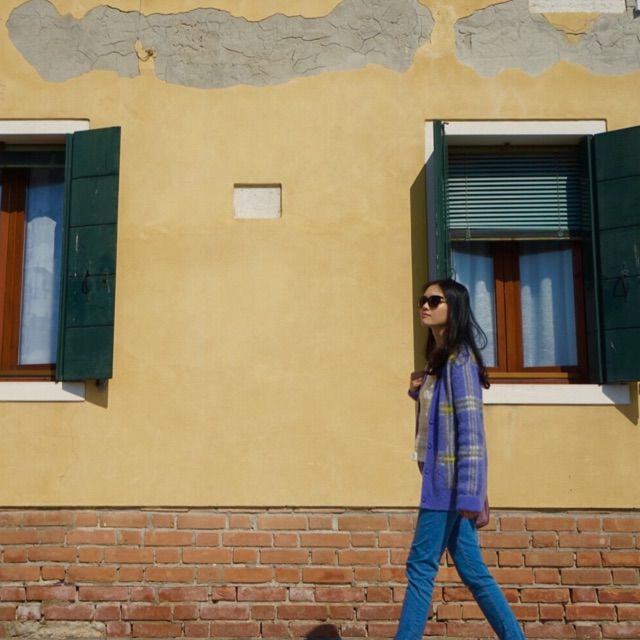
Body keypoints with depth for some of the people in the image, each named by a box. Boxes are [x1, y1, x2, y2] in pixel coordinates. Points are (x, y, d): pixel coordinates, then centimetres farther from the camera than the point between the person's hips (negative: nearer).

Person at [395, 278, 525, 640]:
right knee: (472, 570, 12)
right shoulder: (439, 359, 16)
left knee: (421, 566, -5)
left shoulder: (459, 358, -11)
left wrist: (469, 491, -24)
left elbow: (470, 426, -19)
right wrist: (419, 390, 5)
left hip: (450, 479, -9)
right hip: (444, 478, 9)